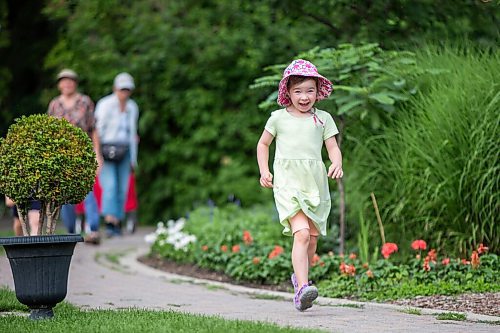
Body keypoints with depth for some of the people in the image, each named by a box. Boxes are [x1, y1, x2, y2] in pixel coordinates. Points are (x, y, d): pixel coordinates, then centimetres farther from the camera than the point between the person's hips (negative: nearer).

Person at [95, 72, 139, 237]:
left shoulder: (132, 107, 10)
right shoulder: (105, 104, -8)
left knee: (122, 188, 1)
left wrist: (133, 160, 17)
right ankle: (110, 221, -29)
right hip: (105, 150, -5)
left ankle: (117, 223, 9)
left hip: (123, 152, 5)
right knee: (110, 185, -18)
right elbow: (98, 129, -10)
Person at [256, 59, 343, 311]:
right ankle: (302, 289, -28)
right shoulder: (279, 118, 5)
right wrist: (264, 171, 5)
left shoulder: (323, 119, 8)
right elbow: (263, 144, 18)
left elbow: (333, 148, 7)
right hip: (288, 183, -3)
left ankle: (300, 277, 38)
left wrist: (337, 164, -15)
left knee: (312, 237, 12)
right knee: (301, 234, -20)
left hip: (316, 184, 3)